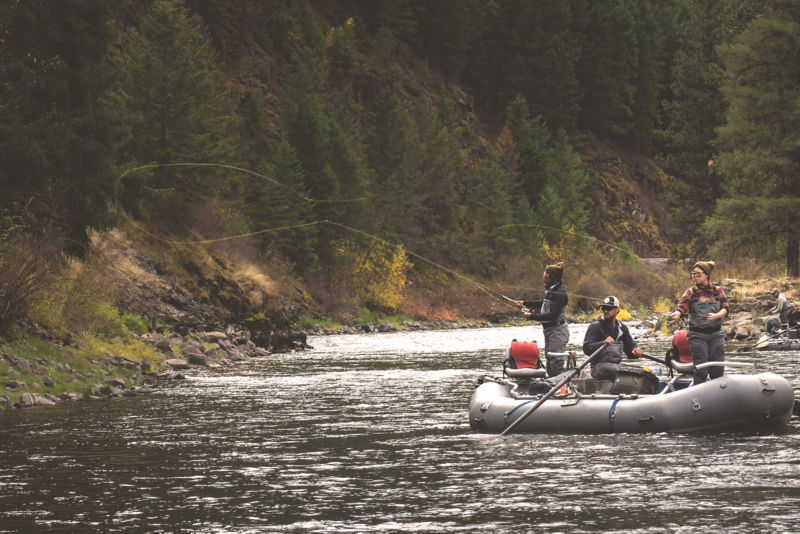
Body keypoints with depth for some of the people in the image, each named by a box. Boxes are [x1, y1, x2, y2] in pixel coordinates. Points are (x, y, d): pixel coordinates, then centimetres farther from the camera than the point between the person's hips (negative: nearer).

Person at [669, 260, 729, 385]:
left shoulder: (718, 291, 5)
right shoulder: (690, 292, 2)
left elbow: (725, 308, -4)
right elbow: (682, 306, -12)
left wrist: (716, 315, -25)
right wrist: (677, 313, -35)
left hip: (716, 334, 2)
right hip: (697, 335, -2)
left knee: (718, 370, 0)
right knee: (701, 370, -7)